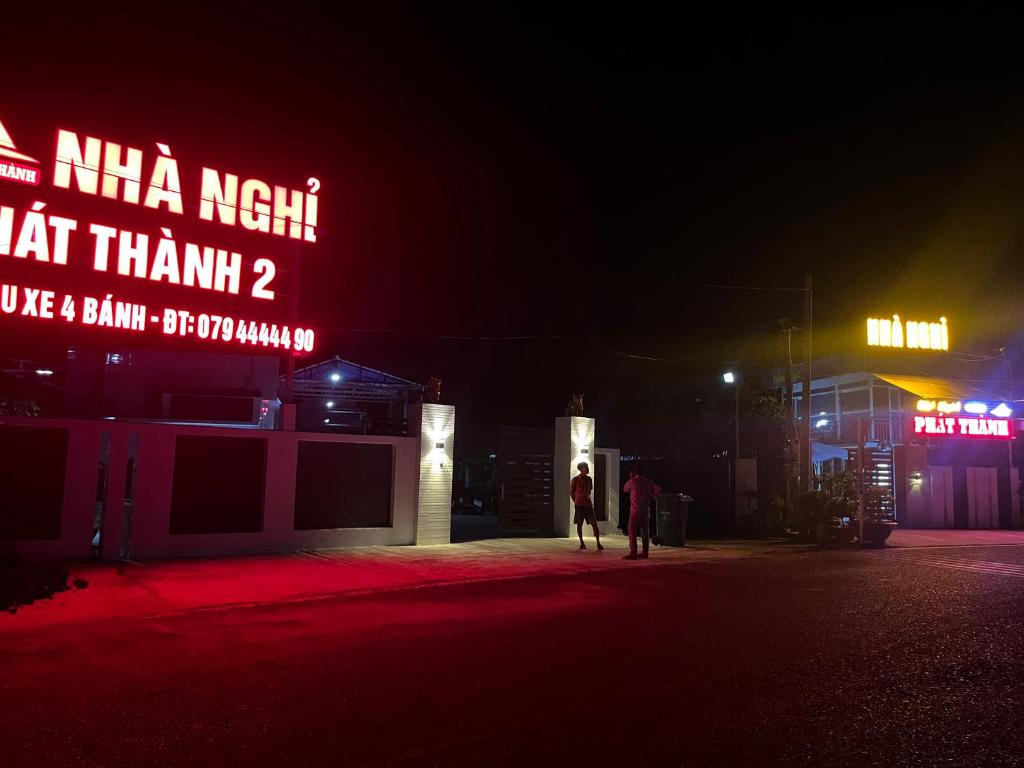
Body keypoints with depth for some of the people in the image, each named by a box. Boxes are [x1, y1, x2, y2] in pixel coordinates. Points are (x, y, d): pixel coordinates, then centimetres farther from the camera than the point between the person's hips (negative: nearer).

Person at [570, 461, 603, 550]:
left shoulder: (589, 479, 8)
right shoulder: (575, 479, -6)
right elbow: (571, 492, 1)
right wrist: (576, 501, 6)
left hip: (588, 504, 4)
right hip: (579, 505, -4)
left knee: (594, 524, -4)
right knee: (579, 524, 3)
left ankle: (598, 543, -5)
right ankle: (581, 542, 13)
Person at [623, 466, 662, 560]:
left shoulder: (632, 481, -6)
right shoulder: (648, 481, 8)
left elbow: (625, 489, 12)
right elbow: (658, 489, -1)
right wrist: (650, 496, 6)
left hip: (635, 510, -5)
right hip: (646, 510, 5)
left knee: (632, 532, -4)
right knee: (645, 531, 12)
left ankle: (633, 553, -9)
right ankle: (645, 553, 14)